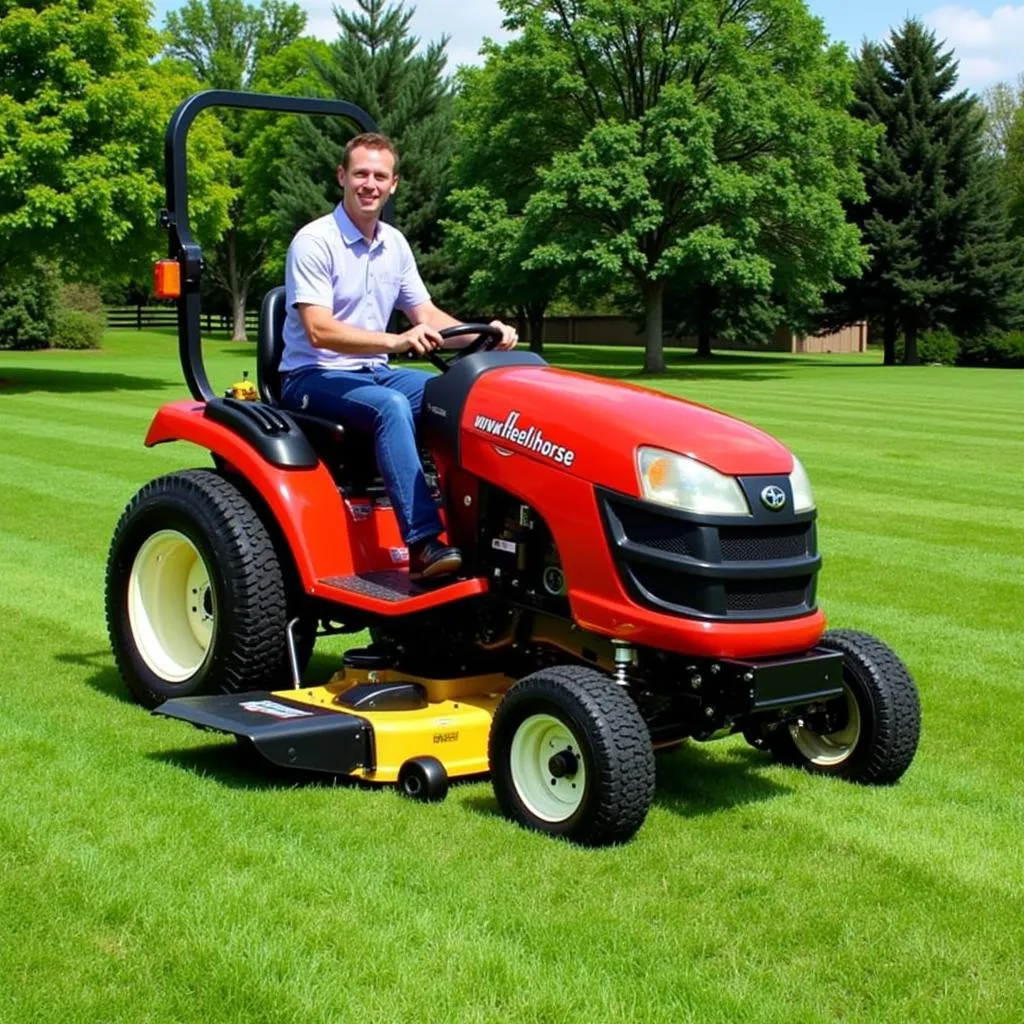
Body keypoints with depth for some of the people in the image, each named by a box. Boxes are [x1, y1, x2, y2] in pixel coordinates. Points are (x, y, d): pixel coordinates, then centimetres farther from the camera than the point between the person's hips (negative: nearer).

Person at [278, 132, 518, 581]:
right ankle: (424, 544, -41)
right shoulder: (314, 242, -13)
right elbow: (319, 330, -23)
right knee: (390, 406, -36)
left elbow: (426, 314, 14)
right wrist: (396, 341, -36)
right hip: (315, 376, -7)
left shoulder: (394, 244, 10)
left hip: (374, 373, 7)